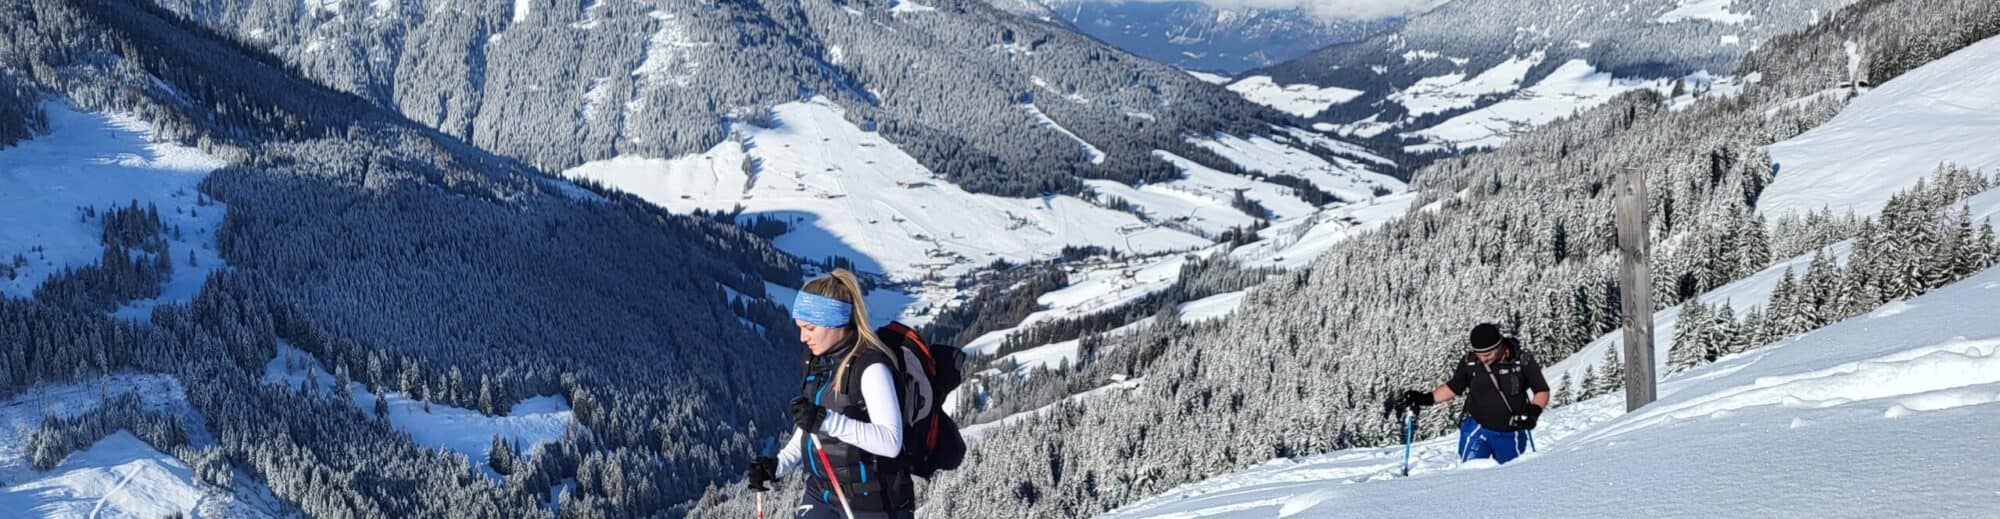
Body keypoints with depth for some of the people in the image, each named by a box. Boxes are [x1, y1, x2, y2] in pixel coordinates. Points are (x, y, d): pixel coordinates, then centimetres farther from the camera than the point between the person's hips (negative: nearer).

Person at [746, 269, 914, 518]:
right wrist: (777, 465, 3)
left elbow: (890, 441, -28)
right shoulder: (818, 361, 7)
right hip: (821, 493, 8)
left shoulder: (871, 367, -19)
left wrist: (828, 420, -35)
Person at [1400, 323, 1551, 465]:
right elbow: (1452, 387, 7)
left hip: (1511, 434, 0)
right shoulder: (1469, 362, -9)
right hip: (1477, 428, 0)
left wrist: (1533, 412, -19)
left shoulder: (1522, 361, -12)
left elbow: (1542, 391, -1)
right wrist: (1426, 398, -4)